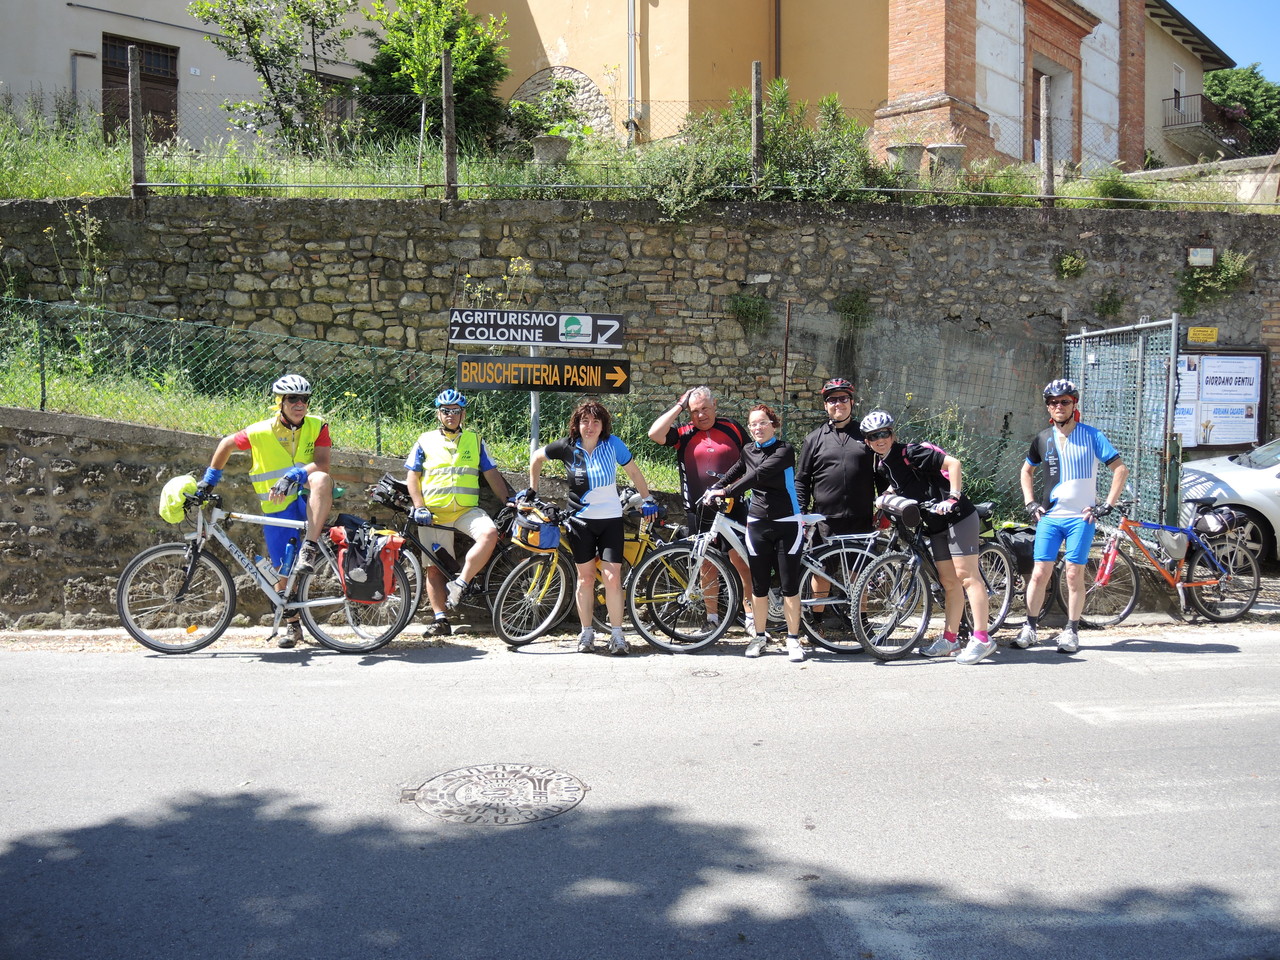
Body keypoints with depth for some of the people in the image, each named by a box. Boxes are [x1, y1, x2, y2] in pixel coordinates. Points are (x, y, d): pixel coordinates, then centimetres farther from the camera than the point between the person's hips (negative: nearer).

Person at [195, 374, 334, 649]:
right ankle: (293, 626, 24)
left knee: (321, 478, -36)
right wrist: (209, 478, 14)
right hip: (277, 510, 2)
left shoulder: (317, 426, -7)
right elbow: (227, 444, 12)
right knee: (283, 572, 4)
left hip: (307, 502, -1)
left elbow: (321, 463, -20)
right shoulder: (259, 432, -6)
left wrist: (292, 477, -34)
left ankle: (310, 548, -33)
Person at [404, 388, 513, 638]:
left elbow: (492, 474, 14)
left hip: (467, 510, 0)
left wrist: (508, 500, 3)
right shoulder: (425, 441, 9)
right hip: (434, 514, 0)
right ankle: (440, 620, 5)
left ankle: (460, 584, -19)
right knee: (434, 568, -2)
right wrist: (419, 508, -6)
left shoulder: (475, 440, 13)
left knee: (490, 533, -29)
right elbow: (412, 477, 7)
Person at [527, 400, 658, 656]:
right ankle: (586, 633, 18)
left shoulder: (612, 444, -8)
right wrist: (532, 489, 14)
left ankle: (617, 635, 1)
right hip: (581, 520, 1)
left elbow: (634, 472, 4)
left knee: (612, 577, -8)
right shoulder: (567, 447, -6)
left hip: (610, 519, -1)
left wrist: (647, 499, 9)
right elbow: (537, 456, 10)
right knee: (585, 577, 6)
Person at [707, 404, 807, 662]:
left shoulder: (785, 450, -10)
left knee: (790, 585, 0)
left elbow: (759, 474, -23)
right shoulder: (748, 451, 7)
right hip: (758, 524, 4)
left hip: (787, 524, -4)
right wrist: (715, 488, 25)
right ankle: (760, 636, 20)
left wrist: (727, 491, -21)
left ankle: (793, 639, 10)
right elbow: (738, 470, 30)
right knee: (759, 585, 7)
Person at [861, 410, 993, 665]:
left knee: (966, 575, -11)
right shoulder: (881, 465, 9)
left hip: (958, 517, -8)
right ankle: (950, 639, 15)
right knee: (948, 582, 10)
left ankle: (981, 638, -11)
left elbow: (952, 463, -19)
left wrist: (952, 498, -24)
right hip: (935, 526, 8)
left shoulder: (910, 452, -15)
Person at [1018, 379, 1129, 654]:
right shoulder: (1043, 438, 7)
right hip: (1049, 517, 2)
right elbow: (1027, 470, 23)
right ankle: (1030, 627, 10)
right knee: (1039, 574, -2)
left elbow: (1121, 469, -1)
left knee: (1074, 575, -1)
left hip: (1081, 517, -2)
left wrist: (1107, 505, -7)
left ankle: (1071, 631, 10)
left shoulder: (1091, 435, -2)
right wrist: (1030, 503, 11)